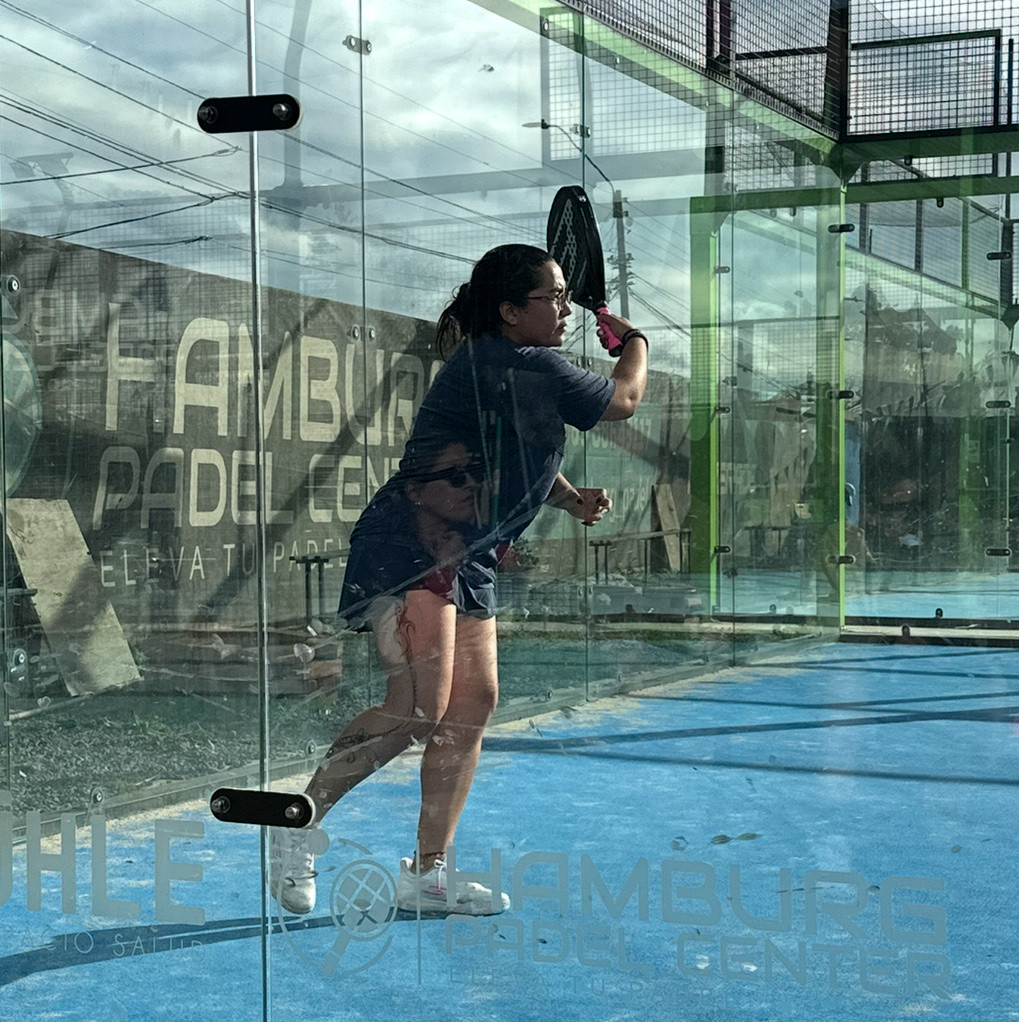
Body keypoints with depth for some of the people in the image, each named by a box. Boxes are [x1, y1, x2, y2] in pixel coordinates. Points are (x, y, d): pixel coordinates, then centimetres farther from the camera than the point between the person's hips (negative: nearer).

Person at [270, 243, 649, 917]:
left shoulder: (529, 372, 15)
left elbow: (528, 464, 29)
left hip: (467, 561, 11)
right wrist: (636, 341, 13)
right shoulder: (512, 366, -17)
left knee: (473, 706, 6)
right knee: (417, 710, -19)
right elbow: (624, 399, -7)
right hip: (408, 551, -11)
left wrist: (574, 500, 10)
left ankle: (426, 874, 14)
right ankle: (301, 822, 0)